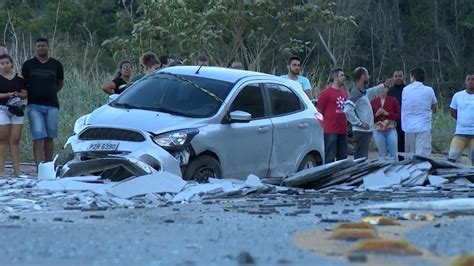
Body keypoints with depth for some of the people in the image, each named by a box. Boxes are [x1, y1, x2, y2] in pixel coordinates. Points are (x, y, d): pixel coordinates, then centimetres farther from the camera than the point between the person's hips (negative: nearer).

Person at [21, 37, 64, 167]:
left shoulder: (56, 65, 9)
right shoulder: (28, 65, 6)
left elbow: (59, 84, 19)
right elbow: (22, 84, 14)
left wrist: (49, 93, 9)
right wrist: (32, 94, 3)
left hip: (52, 106, 2)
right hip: (34, 106, -2)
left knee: (49, 138, 5)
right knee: (38, 137, -12)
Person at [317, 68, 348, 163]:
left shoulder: (344, 92, 14)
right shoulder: (326, 93, -7)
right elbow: (319, 112, -6)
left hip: (343, 131, 7)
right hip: (330, 131, -7)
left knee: (343, 158, 11)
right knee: (330, 158, -5)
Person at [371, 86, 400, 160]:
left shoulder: (393, 100, 2)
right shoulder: (373, 102, 6)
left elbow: (399, 115, -1)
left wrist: (387, 114, -12)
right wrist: (376, 114, -11)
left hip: (391, 130, -1)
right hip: (378, 131, 1)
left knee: (394, 154, -3)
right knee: (382, 155, 6)